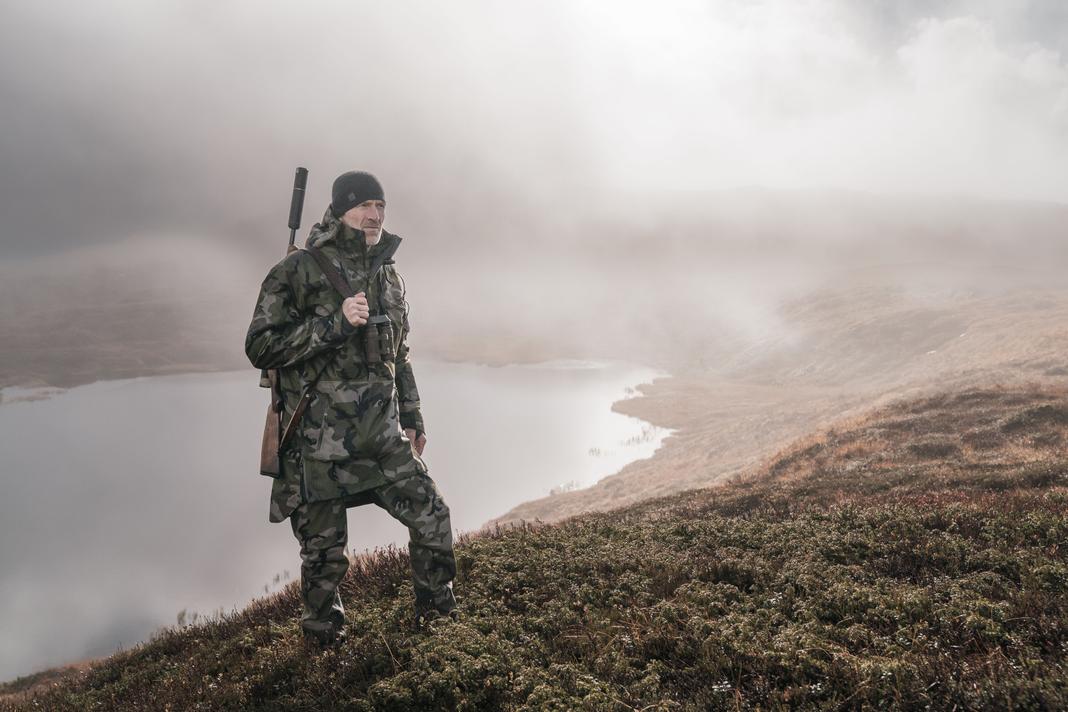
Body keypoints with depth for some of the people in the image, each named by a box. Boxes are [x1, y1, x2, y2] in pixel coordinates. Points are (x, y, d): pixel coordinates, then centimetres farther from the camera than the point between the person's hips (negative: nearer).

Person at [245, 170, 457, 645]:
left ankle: (438, 617, 23)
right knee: (325, 555, 5)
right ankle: (323, 642, 28)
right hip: (318, 447, -5)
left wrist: (412, 418, 20)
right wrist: (335, 322, -22)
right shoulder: (298, 272, -8)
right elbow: (260, 347, -14)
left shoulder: (388, 277, 12)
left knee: (433, 518, 2)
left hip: (381, 440, 5)